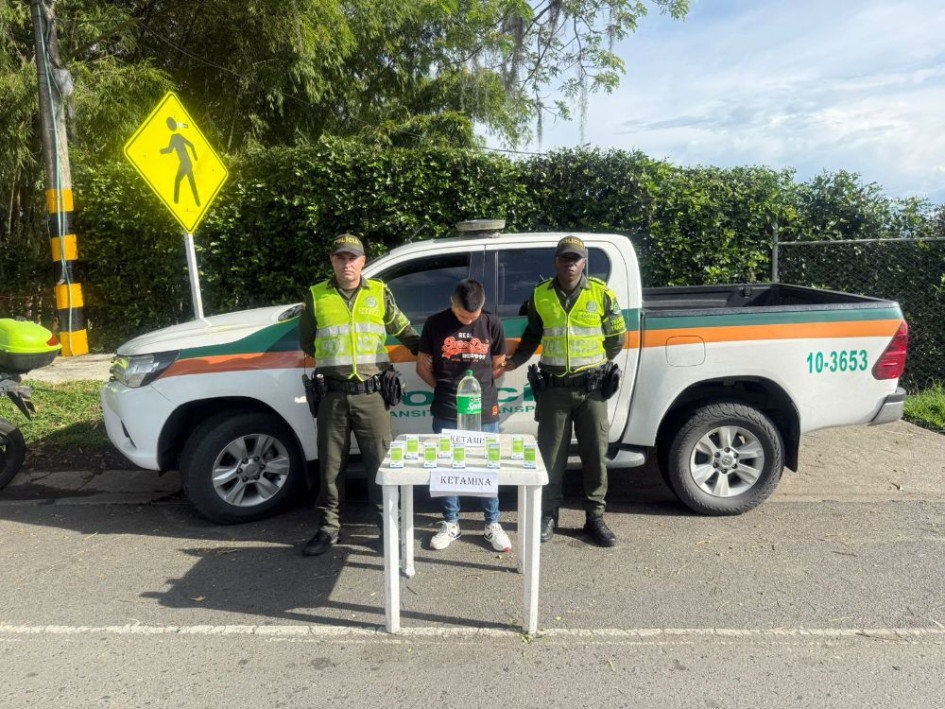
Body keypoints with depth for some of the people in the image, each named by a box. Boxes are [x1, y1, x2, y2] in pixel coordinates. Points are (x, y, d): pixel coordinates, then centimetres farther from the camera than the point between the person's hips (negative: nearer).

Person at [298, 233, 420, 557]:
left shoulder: (380, 293, 4)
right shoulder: (316, 296, 4)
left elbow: (405, 331, 13)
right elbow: (306, 341, 16)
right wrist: (333, 360, 12)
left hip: (371, 394, 0)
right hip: (333, 394, 1)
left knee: (380, 463, 4)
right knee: (331, 465, 9)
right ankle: (328, 528, 23)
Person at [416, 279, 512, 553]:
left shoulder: (492, 325, 1)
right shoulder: (435, 324, -1)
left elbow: (498, 366, 11)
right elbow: (422, 365, 7)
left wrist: (477, 384, 4)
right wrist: (445, 387, 2)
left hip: (484, 410, 0)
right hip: (446, 412, 0)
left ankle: (492, 524, 23)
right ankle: (450, 523, 24)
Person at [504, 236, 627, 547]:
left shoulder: (601, 294, -2)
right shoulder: (540, 295, 2)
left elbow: (617, 336, 9)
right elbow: (532, 335, 15)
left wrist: (596, 363, 4)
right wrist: (515, 360, 2)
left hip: (591, 386, 0)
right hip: (554, 387, 1)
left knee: (595, 454, 6)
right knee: (551, 454, 6)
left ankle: (595, 516, 20)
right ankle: (549, 515, 21)